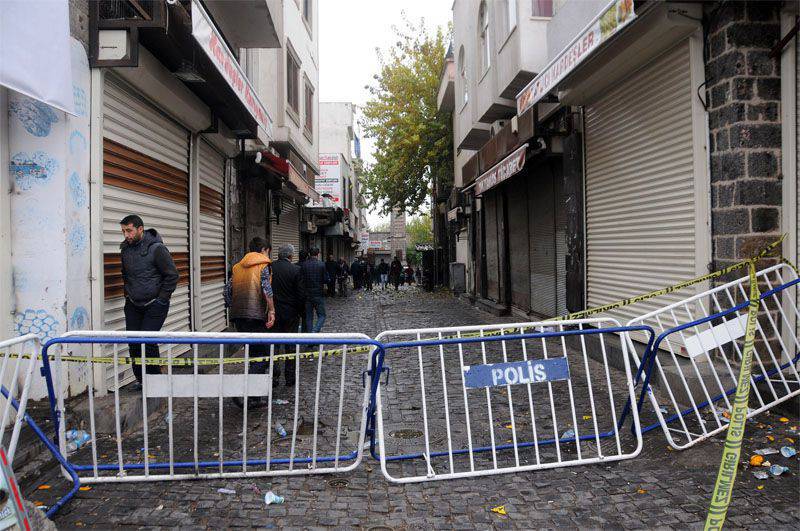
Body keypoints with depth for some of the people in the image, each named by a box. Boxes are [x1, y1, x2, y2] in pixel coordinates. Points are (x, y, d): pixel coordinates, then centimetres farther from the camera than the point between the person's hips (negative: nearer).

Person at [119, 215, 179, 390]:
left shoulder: (157, 248, -15)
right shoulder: (125, 249, 6)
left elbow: (172, 275, -12)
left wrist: (161, 299, -12)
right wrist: (127, 294, 13)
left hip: (154, 305, -6)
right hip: (133, 305, 6)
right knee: (133, 341, 5)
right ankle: (140, 379, 19)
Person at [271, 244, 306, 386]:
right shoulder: (296, 269, -12)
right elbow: (301, 293, -11)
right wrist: (301, 311, 4)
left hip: (273, 312, 2)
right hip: (290, 313, -2)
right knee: (291, 345, 9)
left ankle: (274, 375, 14)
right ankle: (290, 377, 15)